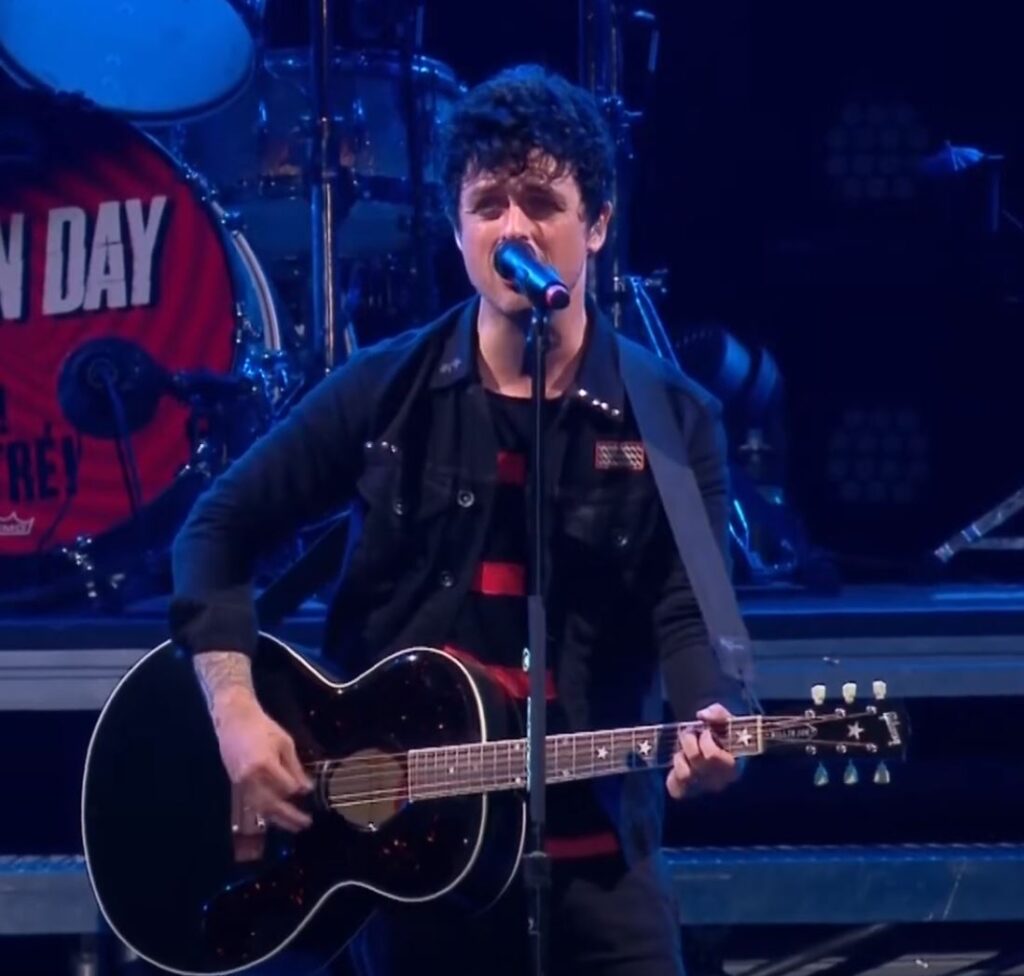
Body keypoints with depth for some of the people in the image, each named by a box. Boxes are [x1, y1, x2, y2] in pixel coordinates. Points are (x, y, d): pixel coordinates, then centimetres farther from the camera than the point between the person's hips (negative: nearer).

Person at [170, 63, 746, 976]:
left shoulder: (672, 420, 0)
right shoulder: (384, 392, 1)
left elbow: (690, 615, -8)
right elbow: (219, 529, 4)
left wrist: (707, 725, -30)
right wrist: (237, 711, -9)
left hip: (593, 850, -1)